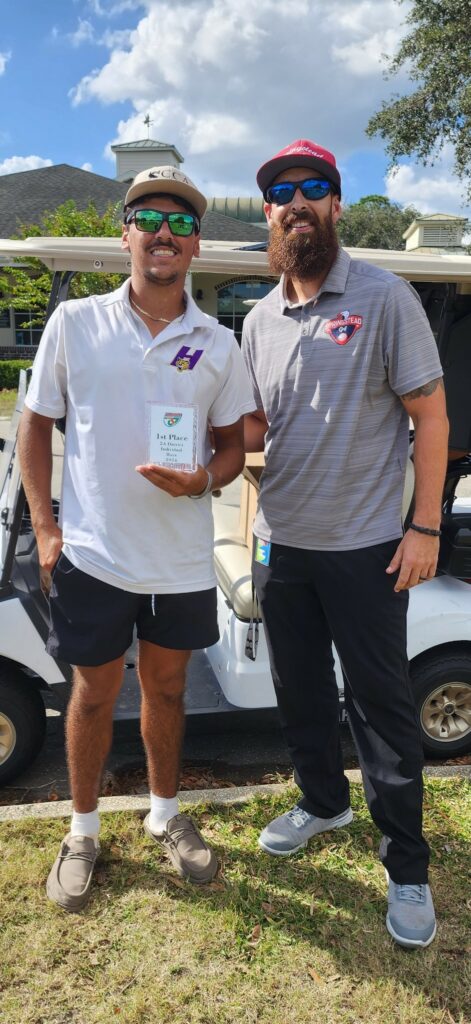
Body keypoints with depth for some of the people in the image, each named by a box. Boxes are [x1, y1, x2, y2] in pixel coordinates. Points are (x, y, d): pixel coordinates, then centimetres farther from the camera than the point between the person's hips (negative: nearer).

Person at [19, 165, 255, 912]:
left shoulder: (218, 345, 2)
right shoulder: (74, 323, -2)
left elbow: (233, 443, 7)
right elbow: (35, 426, 3)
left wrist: (203, 479, -15)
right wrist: (44, 527, -4)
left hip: (182, 559, 2)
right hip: (93, 554, -1)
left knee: (166, 689, 17)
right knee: (95, 693, 13)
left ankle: (166, 814, 41)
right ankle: (83, 831, 36)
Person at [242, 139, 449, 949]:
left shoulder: (385, 297, -7)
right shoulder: (259, 319, 8)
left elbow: (430, 415, -7)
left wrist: (425, 526, -12)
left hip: (365, 548, -5)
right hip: (280, 543, 5)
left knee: (380, 704, 5)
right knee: (299, 690, 18)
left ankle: (407, 866, 23)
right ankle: (322, 801, 42)